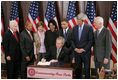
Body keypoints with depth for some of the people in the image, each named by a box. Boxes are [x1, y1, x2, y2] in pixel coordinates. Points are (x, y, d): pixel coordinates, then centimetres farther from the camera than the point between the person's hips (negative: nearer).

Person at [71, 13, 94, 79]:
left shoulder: (89, 28, -5)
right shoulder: (74, 28, 10)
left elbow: (91, 41, -7)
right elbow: (72, 40, 12)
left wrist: (84, 49, -12)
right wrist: (75, 48, -4)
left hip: (86, 52, -4)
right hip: (77, 52, 4)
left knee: (87, 69, 3)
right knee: (78, 68, 8)